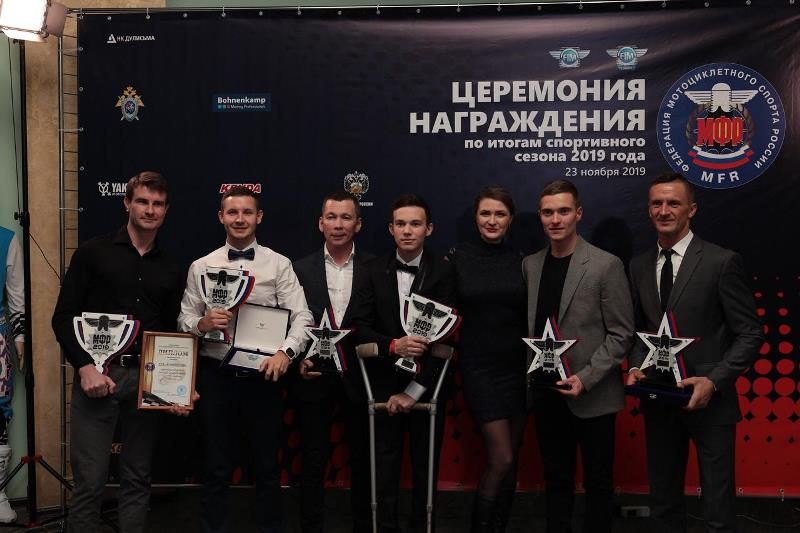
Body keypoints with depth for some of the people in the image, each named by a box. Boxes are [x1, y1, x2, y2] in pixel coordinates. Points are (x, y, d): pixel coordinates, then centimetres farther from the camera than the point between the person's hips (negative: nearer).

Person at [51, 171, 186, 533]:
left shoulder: (170, 270, 12)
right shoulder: (94, 252, 2)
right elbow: (63, 317, -1)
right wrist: (86, 367, -13)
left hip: (147, 379, 3)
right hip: (97, 374, -3)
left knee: (138, 477, 9)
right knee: (90, 479, -2)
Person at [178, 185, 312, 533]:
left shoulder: (279, 265, 0)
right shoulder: (201, 267, 5)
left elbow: (301, 317, -8)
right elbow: (184, 320, 4)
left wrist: (285, 352, -25)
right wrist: (202, 324, -18)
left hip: (263, 375, -1)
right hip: (216, 376, 1)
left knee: (268, 466, 11)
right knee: (217, 467, 11)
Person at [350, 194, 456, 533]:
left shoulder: (443, 273, -5)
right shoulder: (375, 271, 2)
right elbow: (360, 327, -1)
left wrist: (412, 391, -13)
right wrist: (393, 345, -21)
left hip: (426, 386, -1)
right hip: (383, 385, 2)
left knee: (425, 465, 9)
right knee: (385, 464, 9)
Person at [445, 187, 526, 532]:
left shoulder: (521, 261, 4)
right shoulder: (458, 258, -3)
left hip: (517, 367, 3)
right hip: (480, 368, -3)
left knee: (511, 459, 9)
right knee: (501, 460, -8)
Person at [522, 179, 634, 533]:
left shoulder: (606, 265, -9)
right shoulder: (530, 265, 6)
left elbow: (621, 334, -9)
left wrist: (585, 378, -17)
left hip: (592, 395, -4)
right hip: (546, 394, 4)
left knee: (597, 482, 10)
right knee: (556, 480, 16)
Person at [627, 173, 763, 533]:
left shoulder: (722, 262, -8)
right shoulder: (639, 266, 7)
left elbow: (750, 334, -8)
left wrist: (714, 381, -19)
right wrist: (635, 367, -2)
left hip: (708, 402, -4)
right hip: (658, 402, 5)